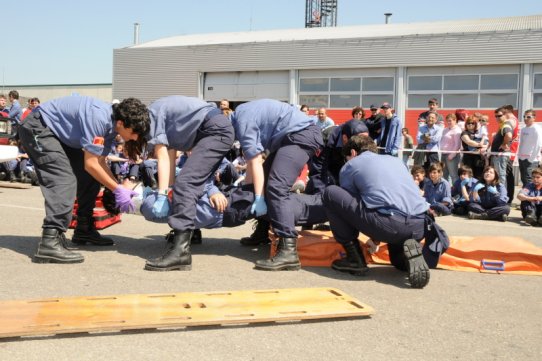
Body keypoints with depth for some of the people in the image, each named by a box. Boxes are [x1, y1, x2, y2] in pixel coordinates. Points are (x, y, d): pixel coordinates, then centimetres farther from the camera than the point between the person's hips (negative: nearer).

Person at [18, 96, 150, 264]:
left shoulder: (111, 125, -2)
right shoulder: (99, 118, -30)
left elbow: (100, 162, 3)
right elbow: (91, 164, -26)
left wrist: (120, 190, -5)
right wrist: (118, 190, -18)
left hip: (58, 132, 10)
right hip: (38, 128, -10)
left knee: (91, 176, 8)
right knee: (65, 179, -24)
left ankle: (84, 230, 20)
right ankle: (50, 243, -30)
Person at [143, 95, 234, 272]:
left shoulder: (152, 114, -1)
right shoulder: (162, 112, 24)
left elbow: (163, 158, -8)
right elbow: (171, 155, 19)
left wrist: (162, 196, -10)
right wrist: (170, 190, 13)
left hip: (216, 130, -10)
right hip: (219, 130, 10)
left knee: (186, 182, -19)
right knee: (192, 183, 18)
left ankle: (180, 251, -29)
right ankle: (186, 233, 30)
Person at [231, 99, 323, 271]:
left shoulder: (243, 122, -15)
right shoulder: (239, 114, 13)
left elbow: (255, 162, -18)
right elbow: (251, 156, 18)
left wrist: (259, 198, -17)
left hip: (302, 135, -11)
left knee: (276, 187, -24)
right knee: (264, 182, 19)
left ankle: (288, 251, -32)